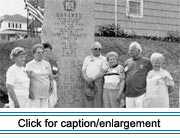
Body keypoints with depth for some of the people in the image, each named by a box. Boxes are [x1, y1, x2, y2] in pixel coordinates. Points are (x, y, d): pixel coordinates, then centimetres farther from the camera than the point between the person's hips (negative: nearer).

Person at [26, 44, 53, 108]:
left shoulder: (47, 64, 7)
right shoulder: (29, 65, -5)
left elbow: (50, 77, 14)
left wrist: (51, 85, -5)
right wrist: (29, 92, -18)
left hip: (45, 93, 4)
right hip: (34, 94, -4)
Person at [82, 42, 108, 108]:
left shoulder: (104, 59, 6)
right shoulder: (87, 59, 18)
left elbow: (103, 72, -5)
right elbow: (83, 71, 10)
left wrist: (92, 78, -13)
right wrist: (88, 80, -8)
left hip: (98, 81, -3)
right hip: (88, 83, 4)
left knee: (97, 104, -7)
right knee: (88, 104, 1)